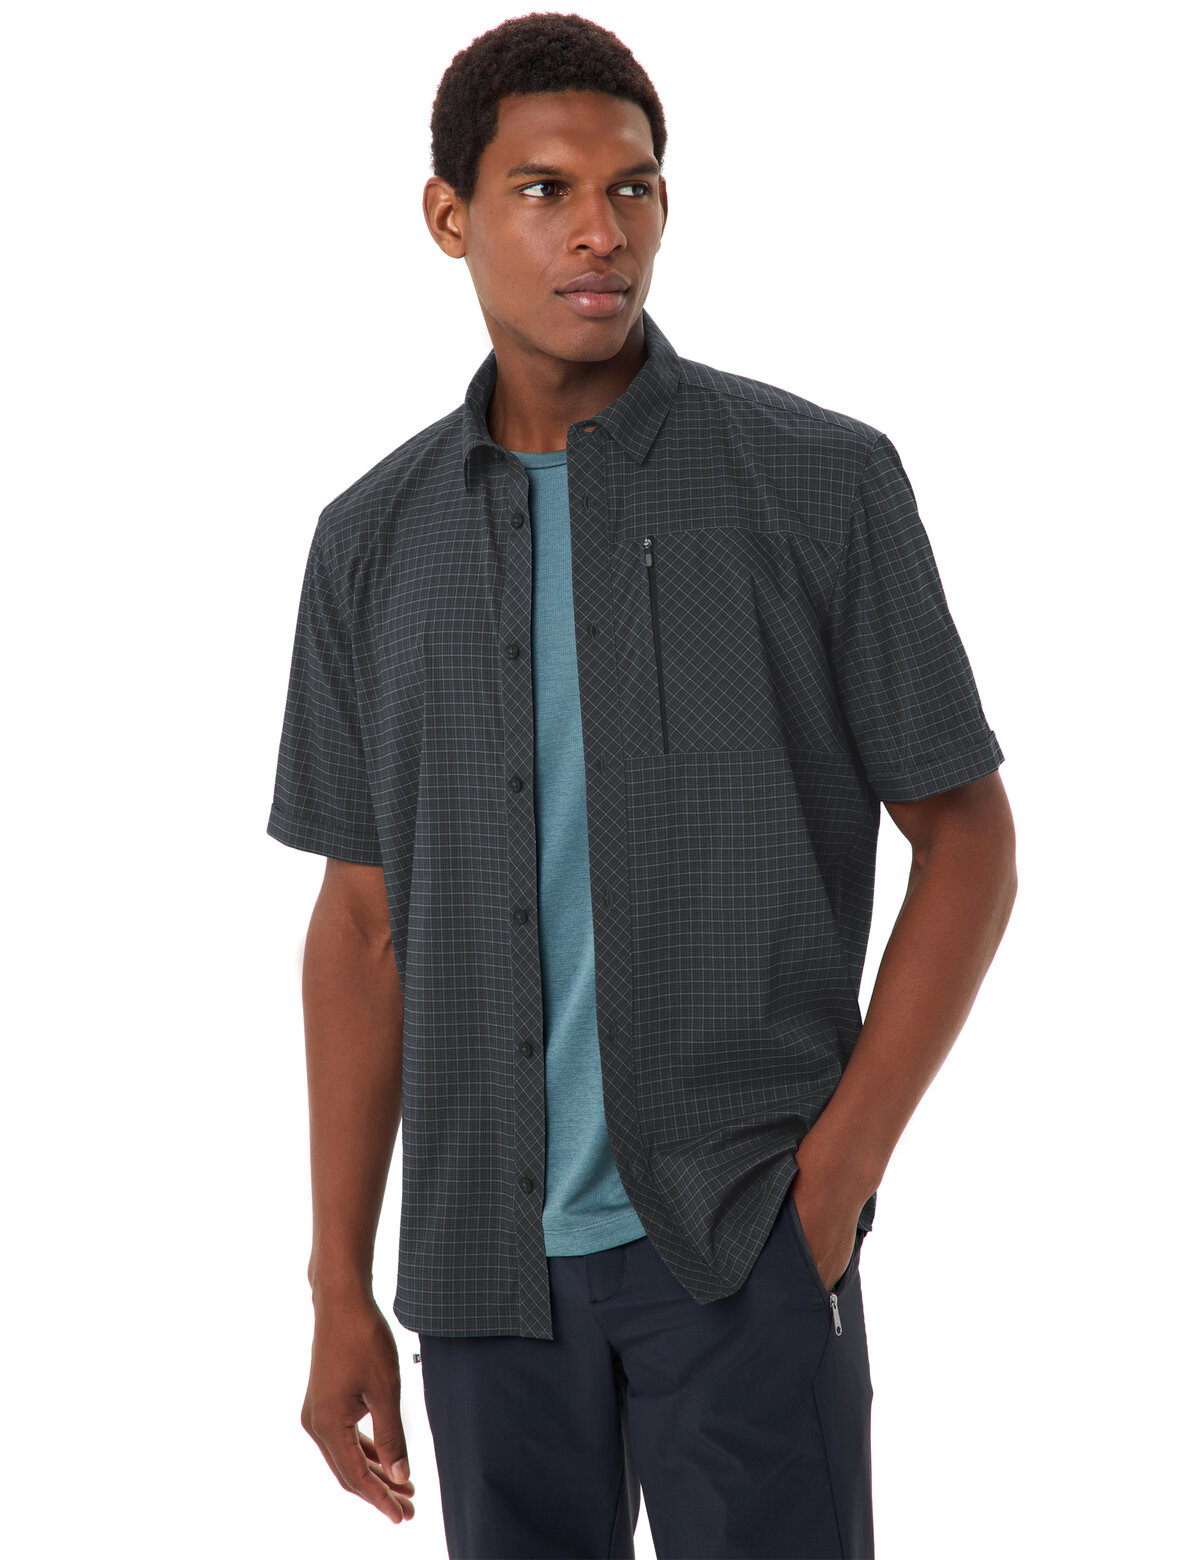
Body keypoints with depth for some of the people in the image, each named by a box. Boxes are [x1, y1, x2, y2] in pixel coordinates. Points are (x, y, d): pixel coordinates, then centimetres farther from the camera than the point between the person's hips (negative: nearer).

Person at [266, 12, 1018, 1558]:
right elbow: (363, 923, 9)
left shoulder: (823, 483, -5)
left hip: (743, 1236, -3)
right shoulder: (375, 542, 5)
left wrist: (840, 1169, -11)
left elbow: (967, 841, -1)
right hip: (492, 1253, 4)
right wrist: (339, 1285, 6)